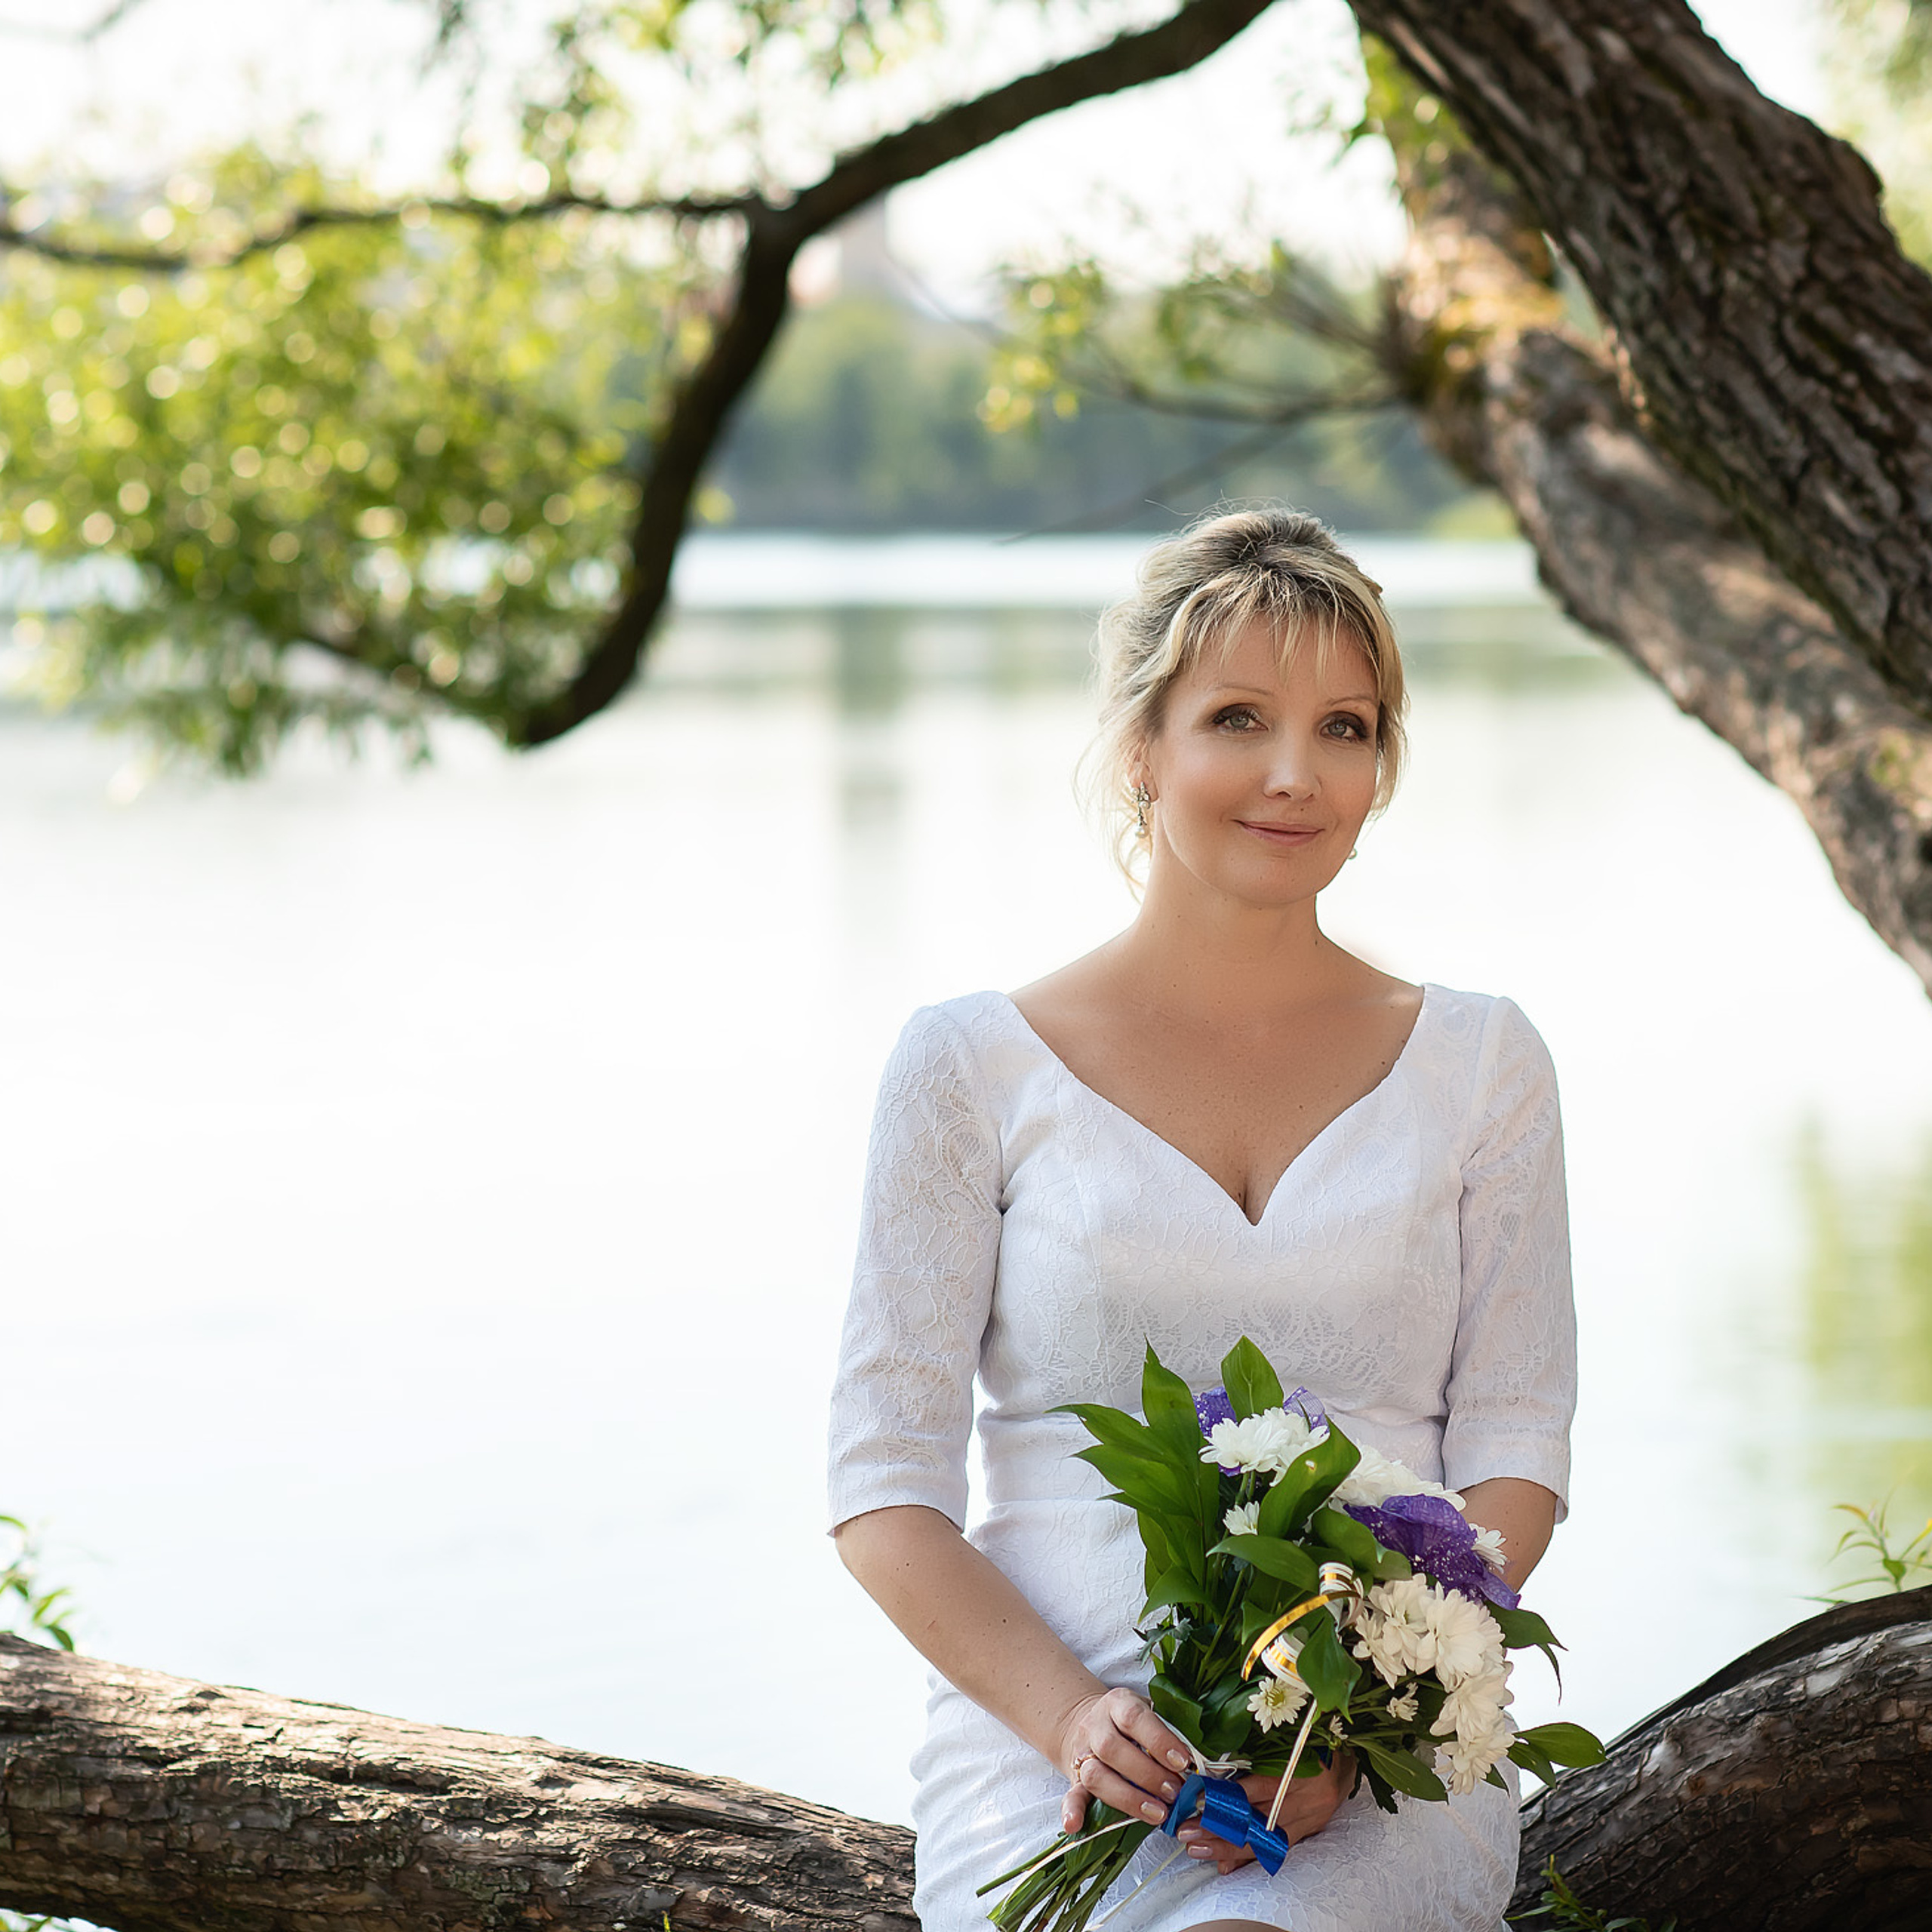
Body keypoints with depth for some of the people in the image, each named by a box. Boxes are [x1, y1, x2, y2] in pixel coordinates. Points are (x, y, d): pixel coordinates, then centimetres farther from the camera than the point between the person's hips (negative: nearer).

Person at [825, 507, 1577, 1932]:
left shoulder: (1479, 1067, 11)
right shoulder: (976, 1067, 6)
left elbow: (1513, 1465, 6)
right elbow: (885, 1490, 3)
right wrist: (1074, 1715, -15)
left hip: (1386, 1772, 0)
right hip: (1043, 1750, 0)